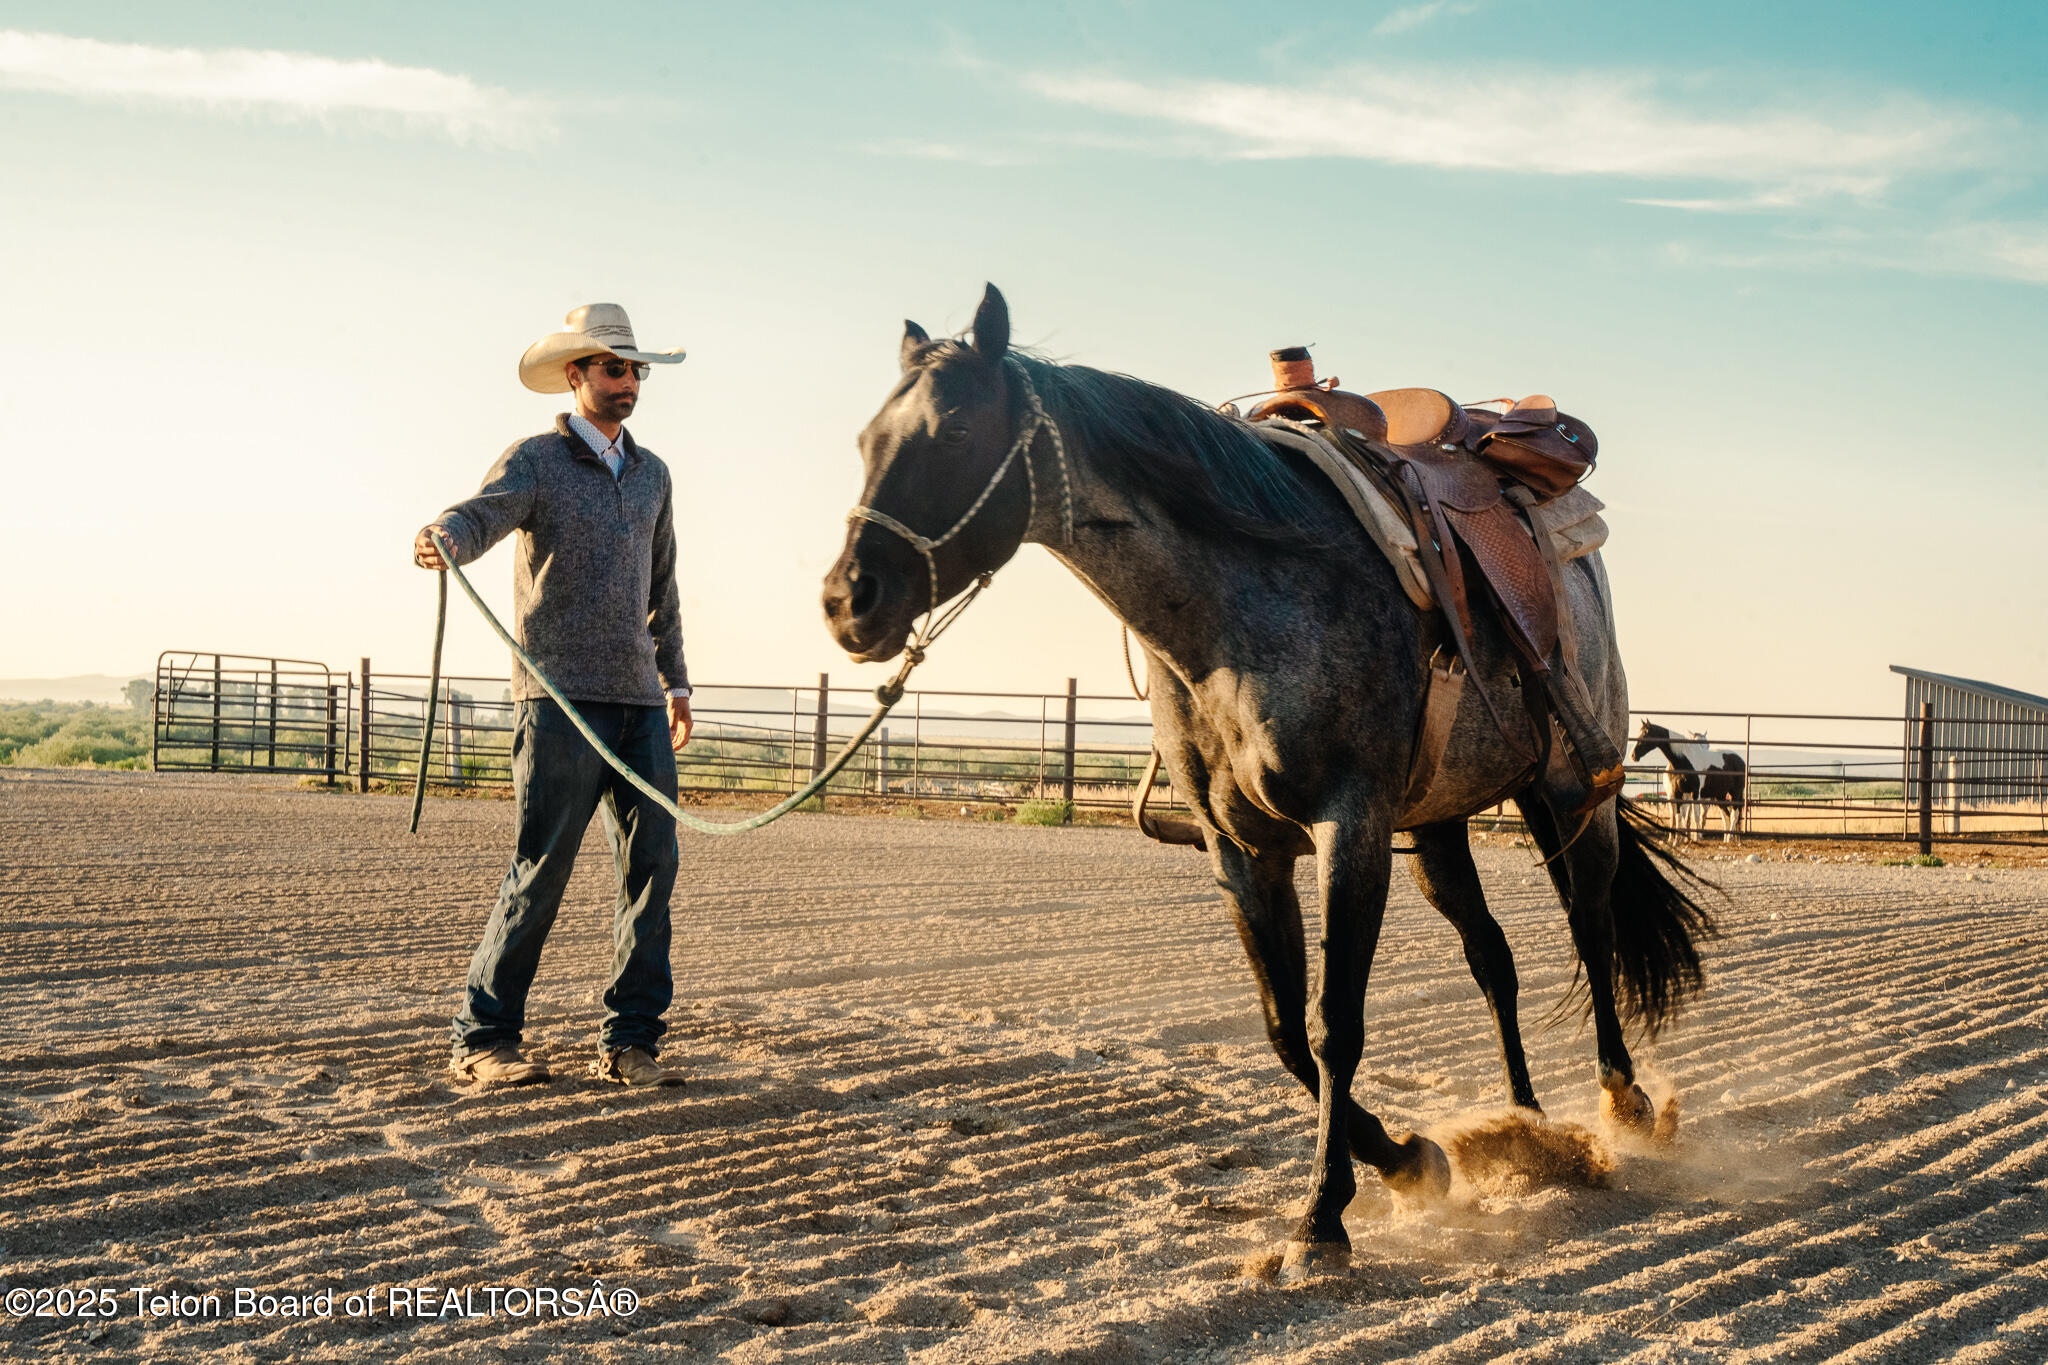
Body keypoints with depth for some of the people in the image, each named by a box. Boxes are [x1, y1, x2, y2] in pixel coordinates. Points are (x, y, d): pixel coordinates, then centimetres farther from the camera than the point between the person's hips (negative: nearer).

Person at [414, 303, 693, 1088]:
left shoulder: (652, 475, 18)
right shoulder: (536, 462, -1)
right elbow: (482, 514, -21)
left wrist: (675, 680, 27)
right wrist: (443, 540, -44)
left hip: (638, 701, 6)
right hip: (560, 698, -6)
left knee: (652, 863, 0)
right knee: (542, 869, -7)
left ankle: (630, 1041, 8)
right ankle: (483, 1038, 4)